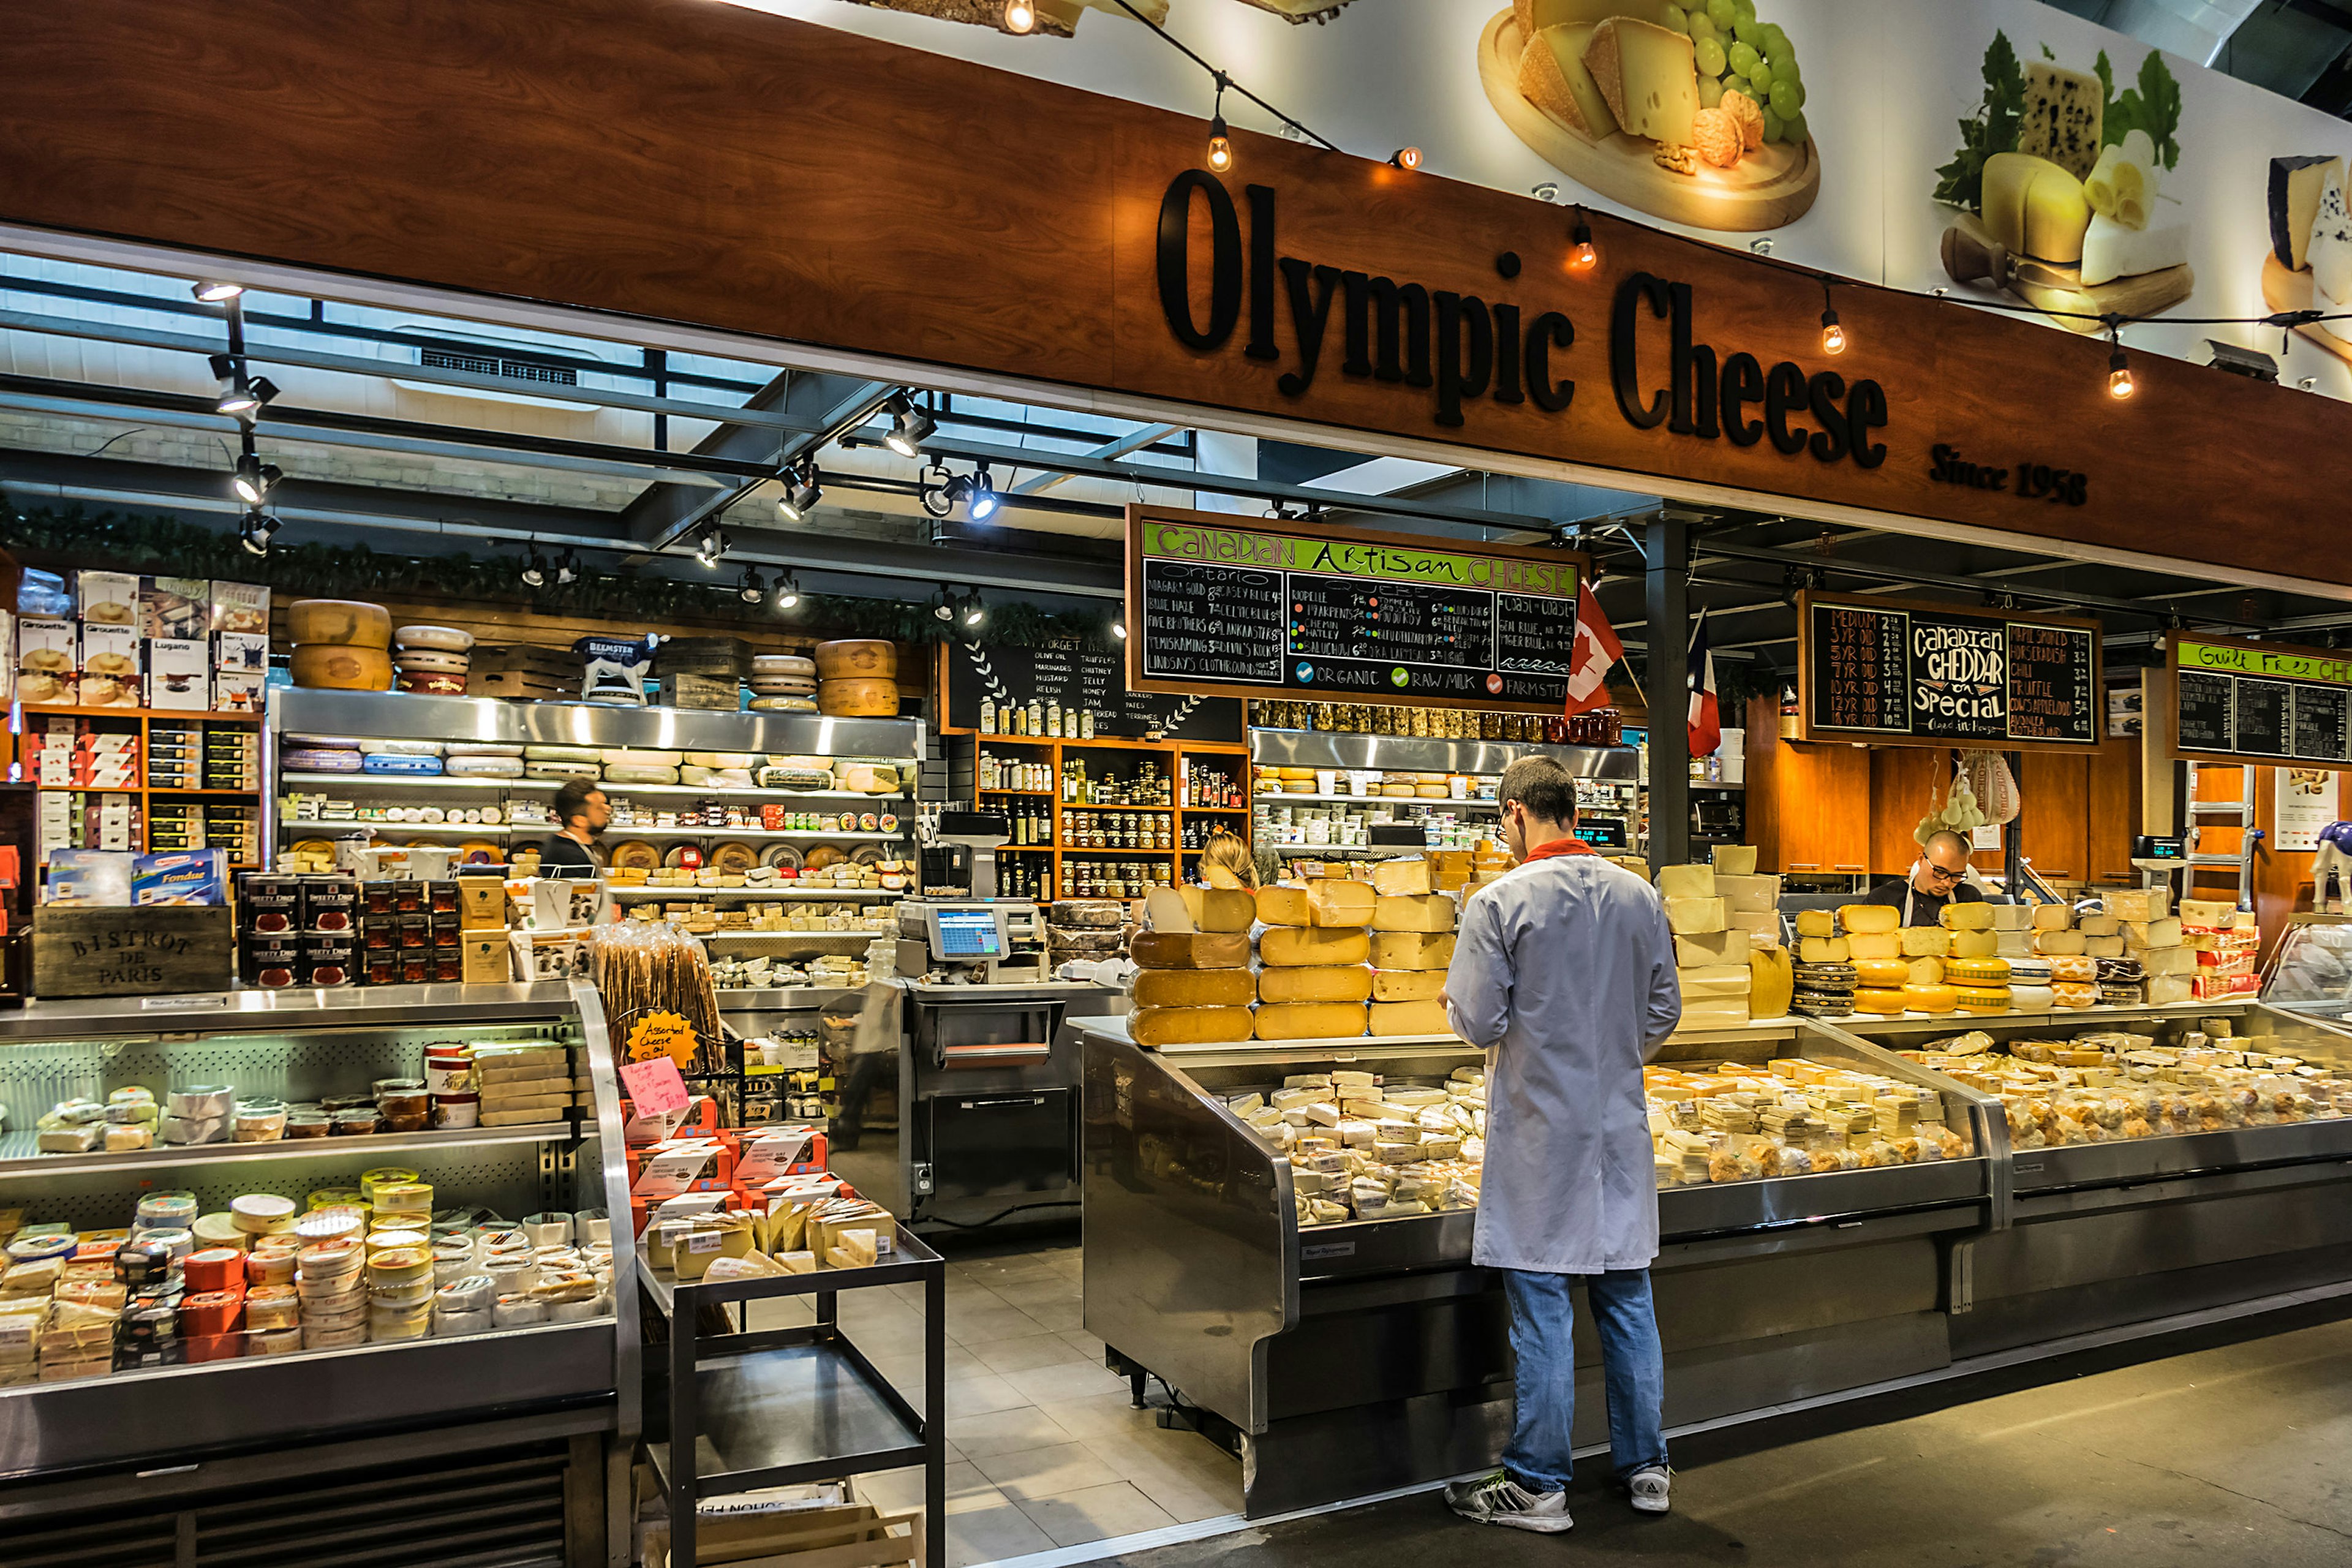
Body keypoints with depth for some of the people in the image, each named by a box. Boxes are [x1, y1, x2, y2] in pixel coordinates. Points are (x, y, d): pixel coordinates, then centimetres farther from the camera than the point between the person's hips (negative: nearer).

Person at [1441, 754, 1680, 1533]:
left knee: (1542, 1311, 2)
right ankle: (1645, 1467, 26)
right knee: (1628, 1300, 14)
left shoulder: (1499, 902, -14)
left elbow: (1479, 1023, -14)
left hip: (1541, 1129, -5)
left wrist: (1454, 1001, 8)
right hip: (1620, 1126, 5)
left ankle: (1538, 1485, 12)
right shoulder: (1641, 896, 2)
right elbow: (1665, 1012, 9)